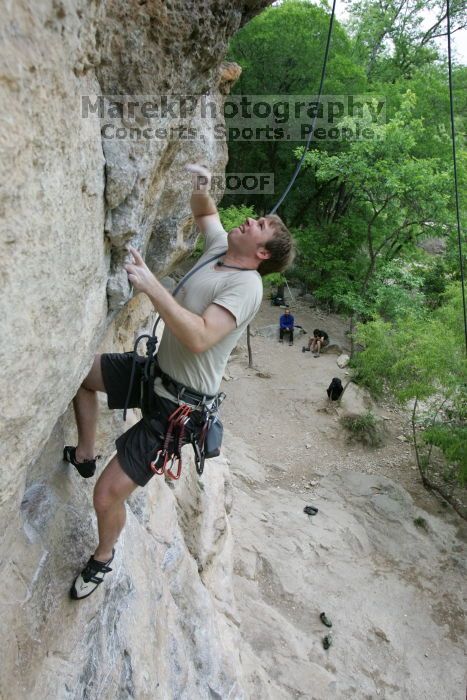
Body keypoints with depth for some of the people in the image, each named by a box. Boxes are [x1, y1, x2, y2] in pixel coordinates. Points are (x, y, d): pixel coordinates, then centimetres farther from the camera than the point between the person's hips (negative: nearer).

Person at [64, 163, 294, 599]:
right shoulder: (221, 248, 1)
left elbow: (199, 338, -37)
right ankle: (84, 456, 30)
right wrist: (199, 189, -1)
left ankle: (103, 558, 29)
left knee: (108, 496, -6)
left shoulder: (246, 286, -23)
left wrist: (152, 287, -38)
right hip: (156, 371, 9)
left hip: (176, 404, -9)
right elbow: (204, 213, 22)